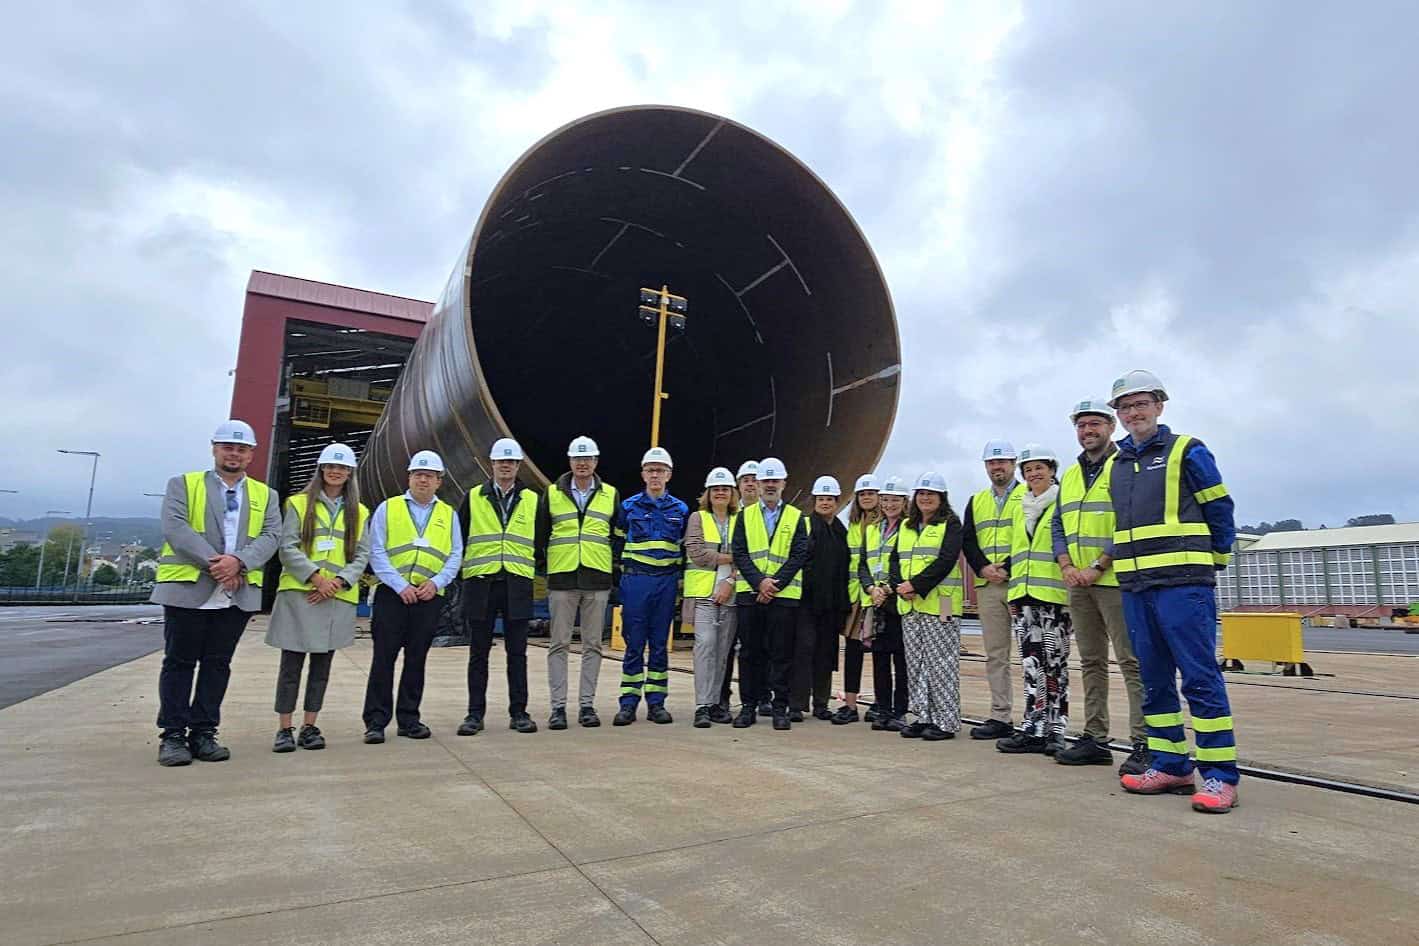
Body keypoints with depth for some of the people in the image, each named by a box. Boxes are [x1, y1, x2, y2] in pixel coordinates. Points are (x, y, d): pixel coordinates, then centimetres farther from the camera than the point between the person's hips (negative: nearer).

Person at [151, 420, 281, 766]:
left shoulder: (265, 495, 14)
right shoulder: (183, 485, 7)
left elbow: (271, 536, 1)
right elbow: (175, 529, -7)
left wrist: (238, 562, -17)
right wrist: (214, 563, -17)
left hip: (239, 593, 2)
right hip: (188, 588, -2)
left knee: (217, 663, 7)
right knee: (179, 662, 4)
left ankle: (203, 734, 15)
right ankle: (173, 735, 12)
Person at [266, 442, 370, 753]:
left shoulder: (358, 512, 12)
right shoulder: (299, 503, 4)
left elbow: (362, 555, 6)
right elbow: (287, 547, -4)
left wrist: (339, 580, -10)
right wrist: (315, 577, -15)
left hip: (339, 598, 3)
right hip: (299, 594, -3)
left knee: (321, 665, 8)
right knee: (291, 664, 0)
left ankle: (309, 727, 16)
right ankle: (284, 729, 9)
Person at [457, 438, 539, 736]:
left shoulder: (531, 500, 9)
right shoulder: (474, 498, 7)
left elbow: (539, 541, 14)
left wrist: (542, 571, 8)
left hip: (517, 585, 0)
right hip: (480, 583, 0)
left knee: (517, 653, 5)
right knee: (478, 653, 6)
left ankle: (519, 712, 14)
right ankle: (475, 714, 14)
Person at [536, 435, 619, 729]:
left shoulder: (610, 495, 9)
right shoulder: (552, 493, 7)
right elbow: (540, 534, 11)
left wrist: (615, 564, 6)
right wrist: (542, 564, 4)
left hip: (597, 579, 1)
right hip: (561, 578, -1)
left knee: (592, 645, 5)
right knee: (559, 645, 1)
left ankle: (587, 704, 13)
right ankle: (558, 706, 8)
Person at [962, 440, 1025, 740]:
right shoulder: (976, 501, 18)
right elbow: (968, 541, 12)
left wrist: (1009, 568, -16)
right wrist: (982, 567, -5)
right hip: (987, 586, 5)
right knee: (995, 654, 8)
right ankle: (1000, 717, 14)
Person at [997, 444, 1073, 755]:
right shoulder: (1020, 508, 19)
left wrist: (1073, 587, -10)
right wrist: (1014, 593, 17)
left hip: (1055, 594, -5)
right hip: (1024, 595, 6)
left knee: (1053, 664, -2)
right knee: (1032, 665, 6)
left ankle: (1055, 730, 6)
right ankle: (1034, 729, 10)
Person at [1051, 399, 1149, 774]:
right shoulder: (1069, 475, 18)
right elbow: (1057, 525, 16)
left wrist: (1098, 566, -15)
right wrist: (1067, 567, 0)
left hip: (1115, 580, -7)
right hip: (1078, 583, 7)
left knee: (1131, 661, -6)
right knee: (1091, 662, 12)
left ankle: (1143, 743, -1)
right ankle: (1095, 739, 19)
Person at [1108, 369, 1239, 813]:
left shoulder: (1187, 451, 0)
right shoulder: (1118, 463, 15)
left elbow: (1220, 510, 2)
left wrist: (1215, 560, 7)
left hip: (1183, 582, -6)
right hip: (1134, 585, 6)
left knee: (1200, 676, -6)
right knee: (1154, 680, 10)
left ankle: (1219, 774, 1)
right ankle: (1171, 765, 18)